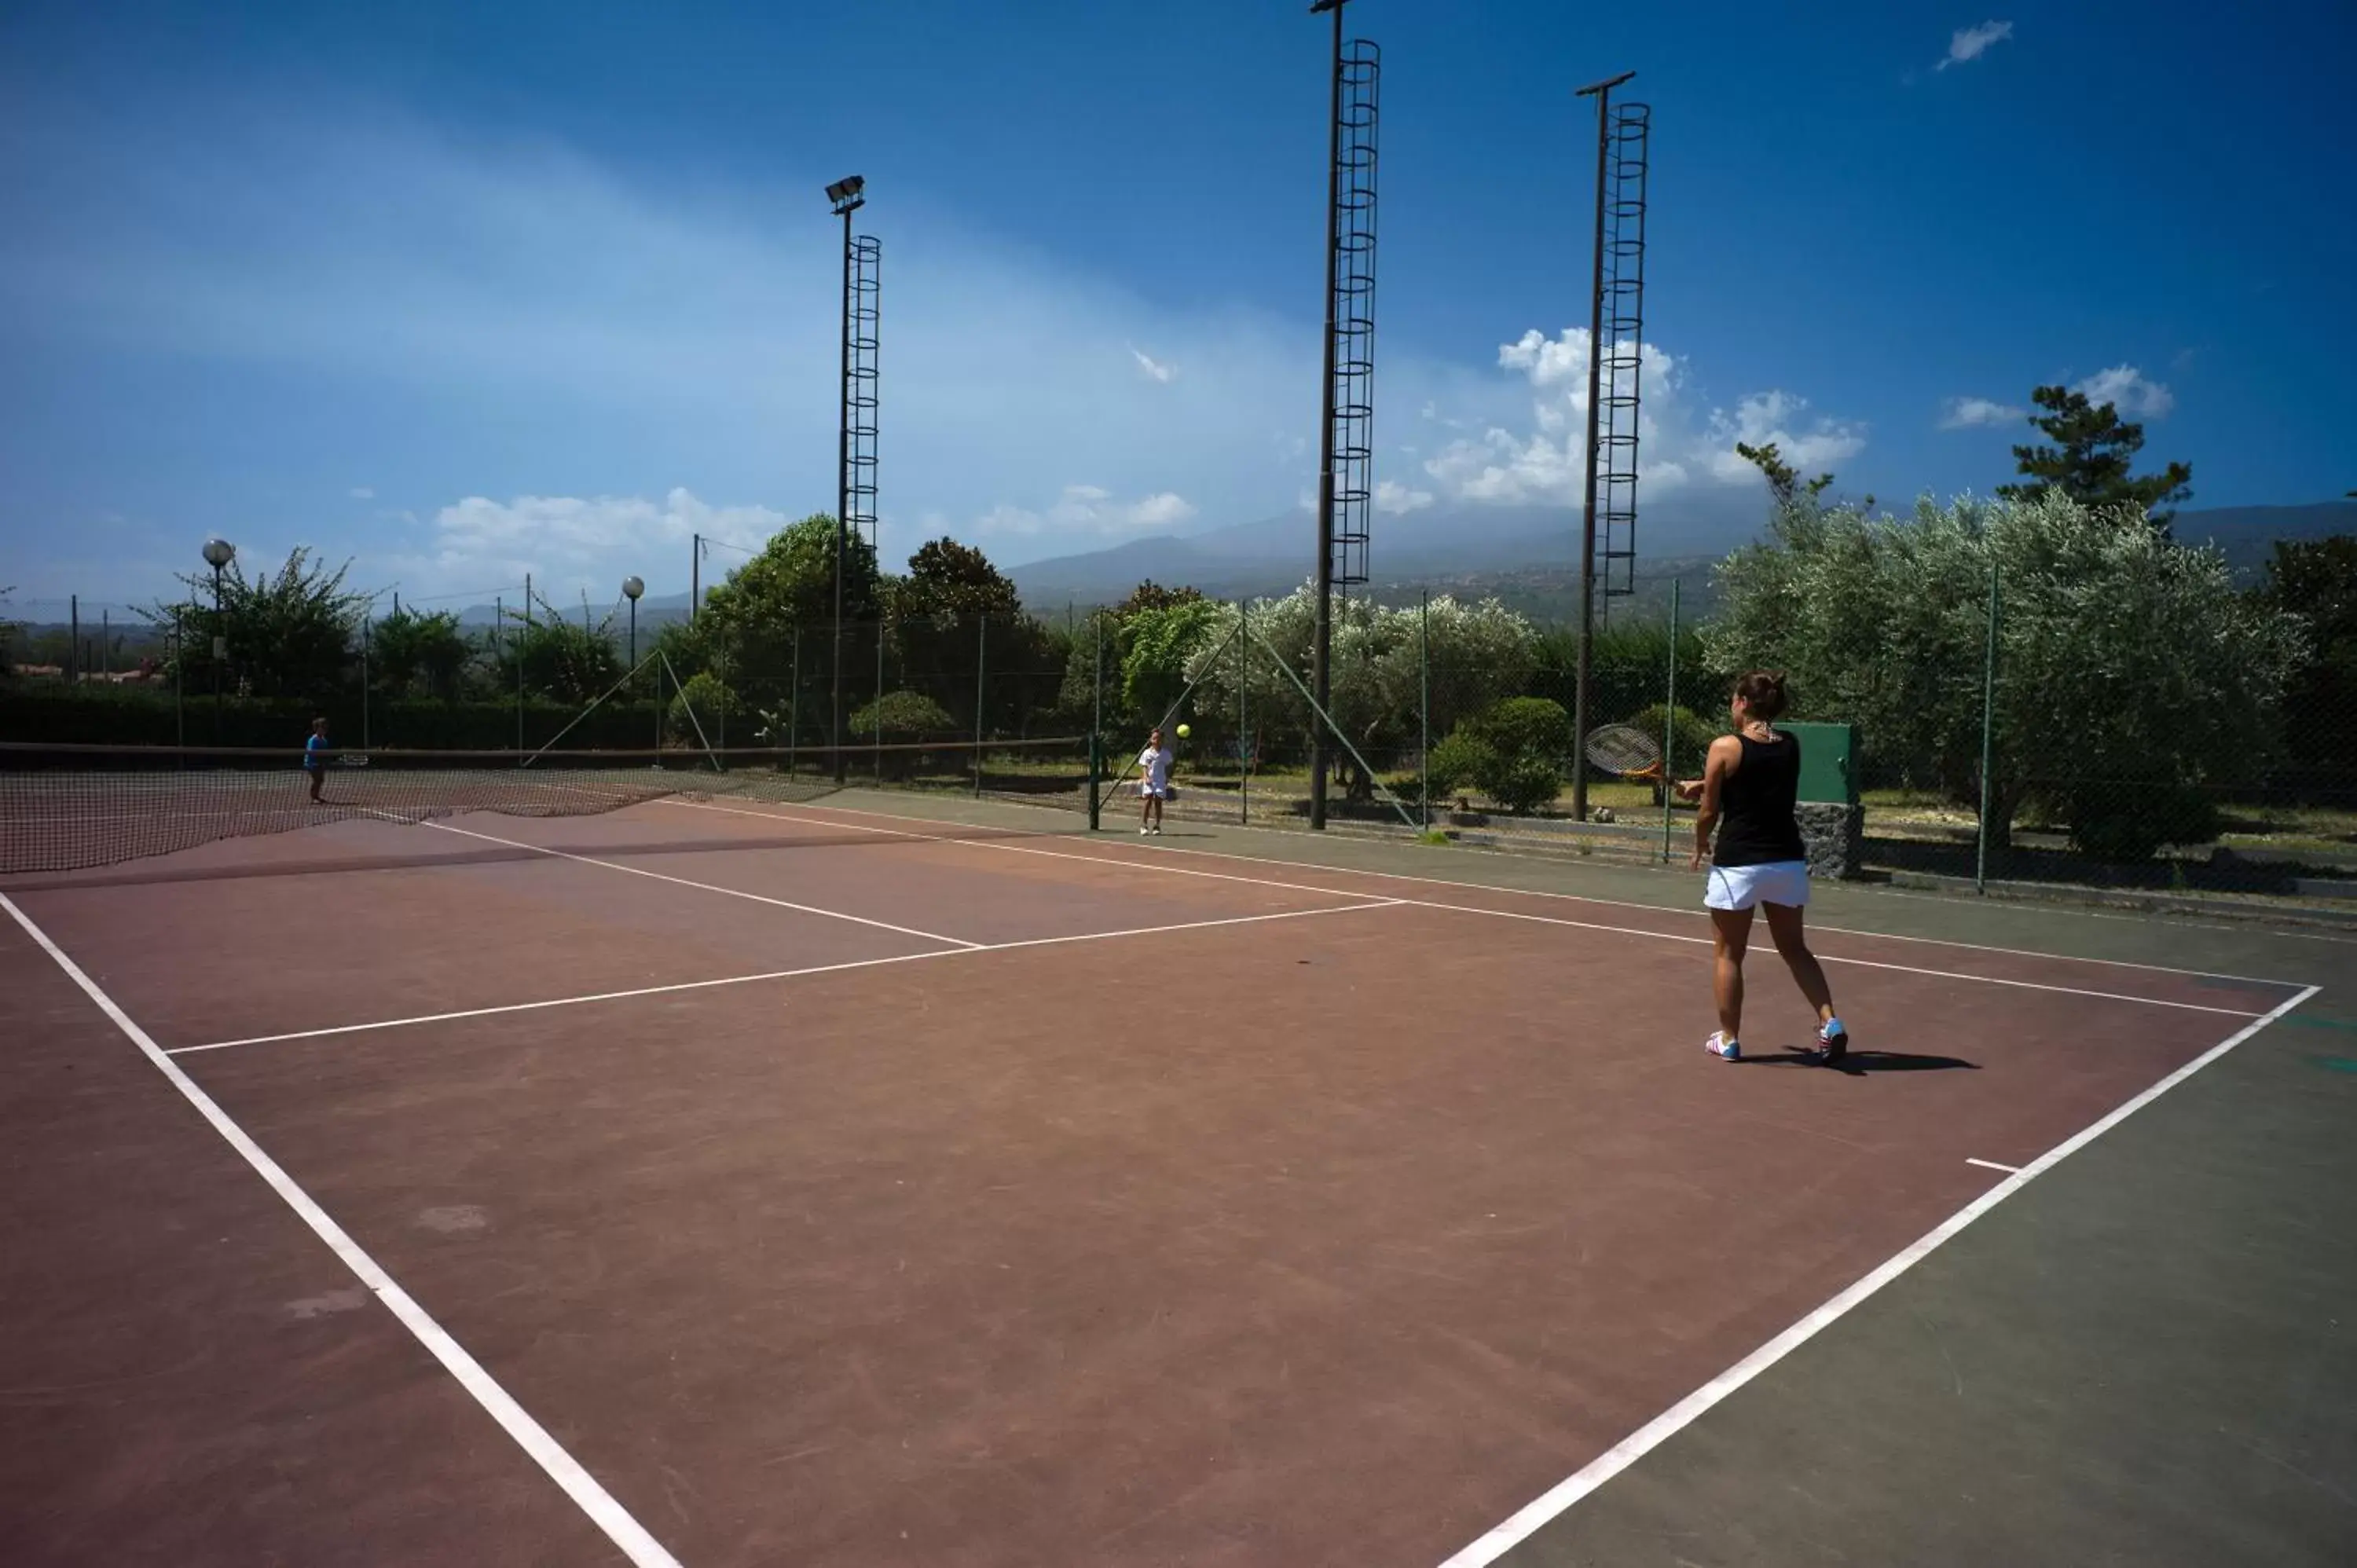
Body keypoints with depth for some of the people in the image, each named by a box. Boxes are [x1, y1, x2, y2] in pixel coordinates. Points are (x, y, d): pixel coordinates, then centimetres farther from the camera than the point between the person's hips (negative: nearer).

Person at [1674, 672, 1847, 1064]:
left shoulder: (1725, 748, -11)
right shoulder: (1791, 746, 4)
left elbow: (1708, 813, -5)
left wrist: (1701, 846, 13)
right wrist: (1705, 785, 17)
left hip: (1737, 865, -5)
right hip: (1788, 862, 5)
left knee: (1729, 954, 10)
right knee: (1795, 948, 19)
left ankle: (1728, 1039, 18)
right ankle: (1830, 1021, 6)